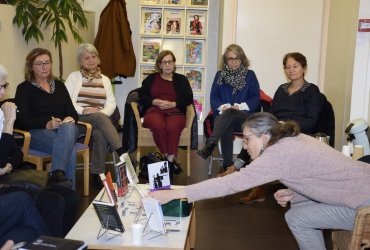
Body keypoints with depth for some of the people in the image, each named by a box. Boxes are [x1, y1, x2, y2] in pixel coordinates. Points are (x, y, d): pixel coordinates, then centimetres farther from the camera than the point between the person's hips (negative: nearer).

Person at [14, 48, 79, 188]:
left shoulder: (59, 85, 24)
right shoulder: (24, 88, 9)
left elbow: (72, 112, 17)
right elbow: (22, 120, -2)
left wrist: (70, 119, -9)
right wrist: (46, 124, -19)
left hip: (65, 128, 3)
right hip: (37, 132, -3)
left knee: (68, 127, -38)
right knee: (70, 150, -36)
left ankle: (57, 174, -55)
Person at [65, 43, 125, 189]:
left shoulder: (105, 79, 22)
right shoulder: (74, 77, 12)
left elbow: (111, 103, 10)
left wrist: (104, 112, -13)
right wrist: (83, 110, -17)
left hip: (101, 119, 2)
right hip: (79, 119, -2)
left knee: (101, 133, -35)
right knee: (100, 117, -37)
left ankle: (98, 175, -31)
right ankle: (123, 155, -45)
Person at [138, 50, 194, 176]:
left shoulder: (181, 79, 22)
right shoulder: (151, 78, 24)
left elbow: (188, 99, 10)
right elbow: (142, 95, 13)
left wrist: (172, 104, -6)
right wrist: (156, 102, -5)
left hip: (175, 111, 0)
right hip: (154, 111, 0)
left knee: (173, 127, -37)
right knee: (158, 126, -37)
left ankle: (170, 160, -32)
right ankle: (170, 160, -30)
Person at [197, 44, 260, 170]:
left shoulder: (250, 75, 14)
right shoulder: (220, 75, 19)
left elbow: (255, 98, 5)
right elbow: (214, 97, 10)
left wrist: (241, 106, -13)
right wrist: (222, 106, -12)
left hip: (244, 117, -1)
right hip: (223, 115, 1)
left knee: (228, 112, -37)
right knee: (226, 126, -37)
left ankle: (210, 145, -53)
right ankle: (228, 165, -40)